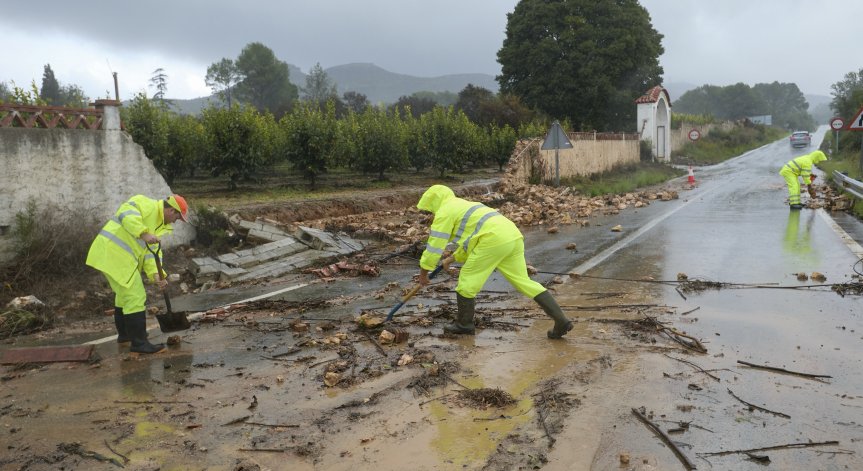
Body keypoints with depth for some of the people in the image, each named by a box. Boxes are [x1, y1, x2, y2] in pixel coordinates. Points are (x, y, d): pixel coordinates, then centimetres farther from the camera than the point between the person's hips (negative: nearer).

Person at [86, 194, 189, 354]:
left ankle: (124, 334, 44)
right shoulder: (146, 204, -9)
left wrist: (156, 274, -5)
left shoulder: (159, 224, 18)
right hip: (114, 254, -11)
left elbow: (152, 251, 10)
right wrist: (144, 233, -37)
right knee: (135, 297, -9)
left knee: (124, 294, 26)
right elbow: (127, 214, -28)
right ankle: (139, 343, -4)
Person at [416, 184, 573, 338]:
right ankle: (561, 320, 5)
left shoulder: (444, 211, 8)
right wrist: (453, 258, 52)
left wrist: (423, 272, 16)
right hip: (513, 237, 9)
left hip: (493, 240, -9)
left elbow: (434, 245, 6)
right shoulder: (465, 206, 35)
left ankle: (464, 324, 19)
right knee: (524, 281, 10)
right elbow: (470, 240, 47)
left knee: (467, 279, 7)